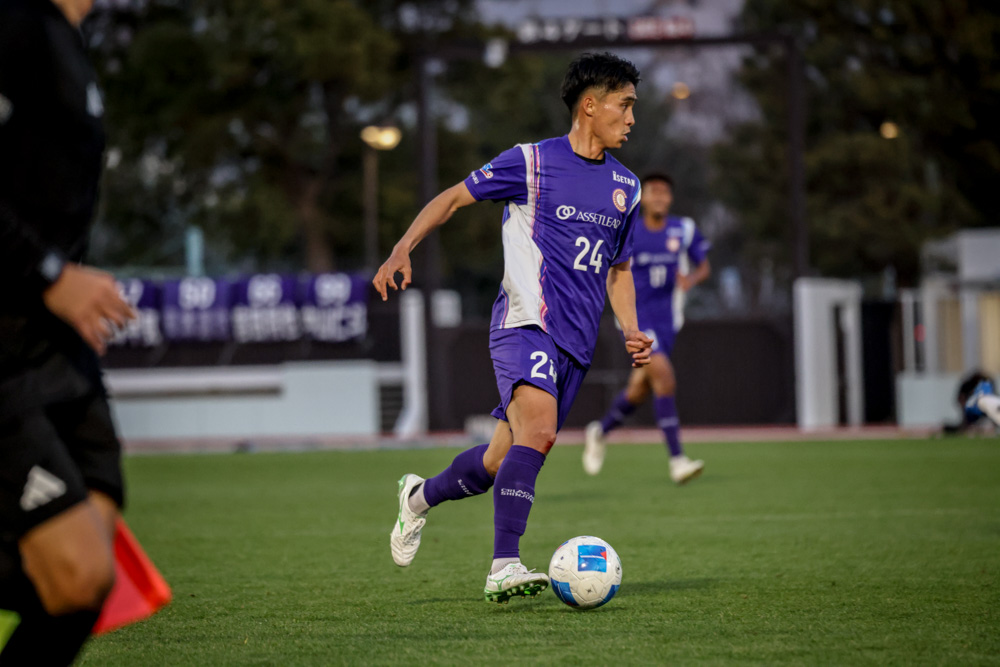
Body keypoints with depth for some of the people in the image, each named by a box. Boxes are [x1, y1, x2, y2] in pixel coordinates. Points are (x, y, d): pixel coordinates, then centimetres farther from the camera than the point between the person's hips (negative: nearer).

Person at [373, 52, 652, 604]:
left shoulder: (625, 187, 17)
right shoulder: (531, 163, -1)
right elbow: (454, 197, 7)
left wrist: (631, 331, 12)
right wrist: (402, 249, -7)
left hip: (576, 343, 6)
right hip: (525, 324, -6)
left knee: (501, 462, 7)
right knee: (538, 431, -29)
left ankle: (420, 497, 35)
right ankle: (504, 568, -31)